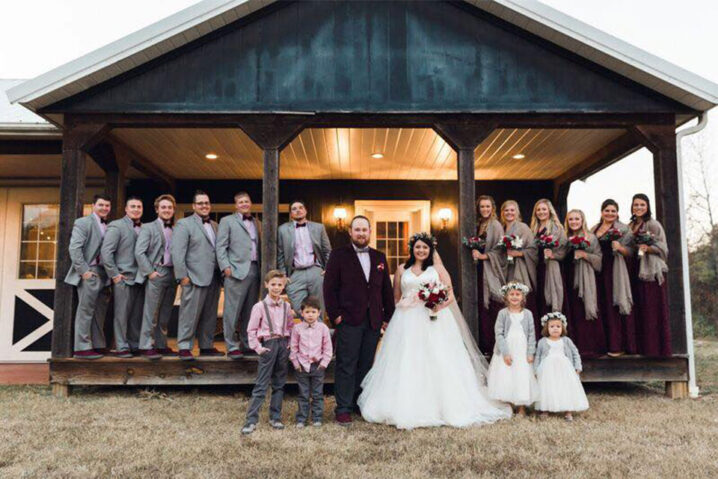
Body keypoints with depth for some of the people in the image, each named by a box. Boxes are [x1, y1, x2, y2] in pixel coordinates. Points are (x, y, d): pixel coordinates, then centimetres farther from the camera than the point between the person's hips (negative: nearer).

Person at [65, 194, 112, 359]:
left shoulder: (108, 227, 15)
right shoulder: (83, 223, -2)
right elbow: (74, 248, -11)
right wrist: (84, 271, -16)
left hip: (104, 274, 7)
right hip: (90, 273, -7)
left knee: (100, 312, 11)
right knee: (86, 310, -4)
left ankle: (99, 346, 18)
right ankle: (82, 348, 1)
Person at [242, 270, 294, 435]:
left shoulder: (286, 306, 7)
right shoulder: (259, 307, -5)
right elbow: (251, 330, -3)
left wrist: (290, 344, 3)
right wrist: (258, 347, -9)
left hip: (283, 345, 4)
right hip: (268, 345, -4)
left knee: (279, 384, 10)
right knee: (261, 385, -5)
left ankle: (275, 418, 19)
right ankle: (251, 420, -1)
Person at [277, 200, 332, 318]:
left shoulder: (318, 227, 10)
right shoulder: (283, 229, 7)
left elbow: (328, 251, 11)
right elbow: (280, 255, 7)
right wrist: (284, 276, 0)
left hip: (316, 272, 1)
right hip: (296, 275, -1)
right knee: (298, 312, -6)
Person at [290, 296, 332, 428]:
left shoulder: (323, 328, -3)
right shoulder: (297, 328, -3)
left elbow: (327, 348, 2)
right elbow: (293, 347, 2)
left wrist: (324, 362, -4)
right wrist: (295, 362, -2)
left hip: (317, 365, 0)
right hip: (302, 366, 0)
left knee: (317, 394, 8)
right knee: (303, 395, 8)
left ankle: (317, 418, 19)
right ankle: (301, 419, 17)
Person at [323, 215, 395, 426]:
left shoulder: (379, 257, 13)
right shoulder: (339, 255, 1)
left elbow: (387, 289, 15)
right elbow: (330, 288, -3)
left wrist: (388, 316, 9)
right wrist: (335, 315, -9)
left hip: (373, 322, 4)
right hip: (348, 320, -4)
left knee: (366, 365, 10)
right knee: (346, 366, -1)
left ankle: (361, 404, 22)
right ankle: (343, 409, 6)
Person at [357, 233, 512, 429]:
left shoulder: (437, 268, 10)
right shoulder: (402, 270, 14)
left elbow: (450, 294, 2)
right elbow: (396, 297, 15)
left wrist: (440, 305, -16)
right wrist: (403, 305, -4)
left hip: (435, 320, -1)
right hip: (408, 323, 1)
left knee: (438, 364, -3)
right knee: (407, 365, -2)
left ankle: (443, 407, 6)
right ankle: (407, 410, 4)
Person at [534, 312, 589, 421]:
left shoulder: (566, 340, 5)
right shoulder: (542, 342, 3)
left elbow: (575, 353, 11)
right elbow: (538, 357, 7)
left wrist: (577, 367, 4)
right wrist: (536, 370, 3)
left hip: (564, 368, 1)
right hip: (547, 370, -1)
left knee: (567, 388, -1)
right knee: (547, 389, 1)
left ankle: (568, 412, 5)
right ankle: (544, 410, 8)